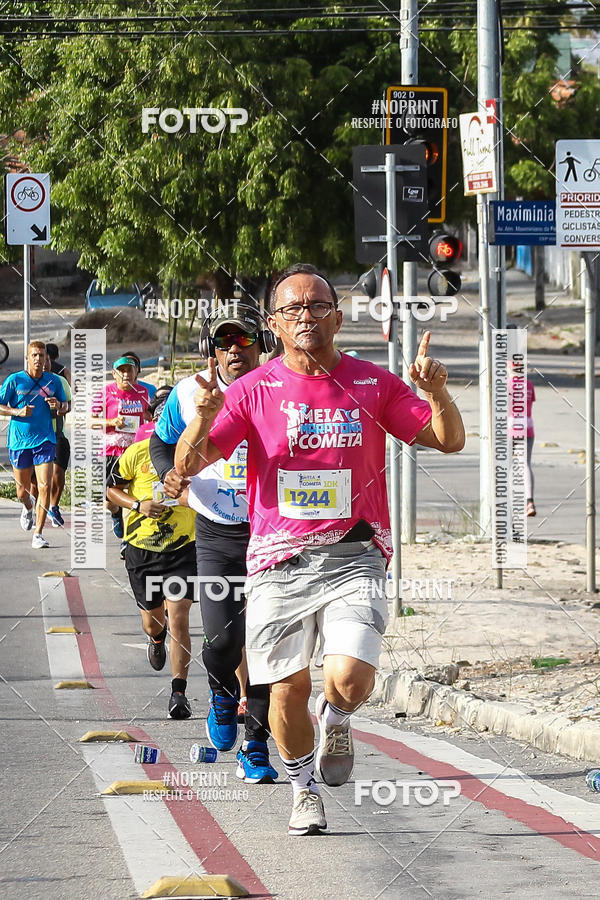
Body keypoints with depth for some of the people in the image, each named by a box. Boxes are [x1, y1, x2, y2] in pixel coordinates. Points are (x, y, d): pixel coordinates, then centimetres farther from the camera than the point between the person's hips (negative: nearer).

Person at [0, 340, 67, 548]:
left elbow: (65, 407, 15)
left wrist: (58, 406, -8)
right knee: (23, 490, 10)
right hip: (19, 440, 0)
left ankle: (38, 534, -8)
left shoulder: (54, 381, 3)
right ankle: (28, 508, 47)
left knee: (44, 487, -13)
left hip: (45, 440, 0)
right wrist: (18, 412, -16)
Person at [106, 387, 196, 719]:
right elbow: (112, 489, 6)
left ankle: (179, 692, -9)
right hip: (141, 550, 1)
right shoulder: (137, 453, -5)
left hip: (182, 550, -1)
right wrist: (137, 505, -12)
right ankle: (157, 639, 55)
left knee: (178, 619, -14)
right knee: (152, 620, 16)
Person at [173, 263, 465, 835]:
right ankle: (304, 790, 28)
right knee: (289, 689, 3)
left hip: (352, 557, -1)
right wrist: (202, 418, -23)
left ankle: (336, 721, 18)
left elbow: (448, 441, 6)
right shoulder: (252, 390, 2)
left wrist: (436, 394, -14)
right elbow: (187, 465, -2)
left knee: (350, 680, -19)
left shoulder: (373, 385, 5)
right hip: (278, 562, 1)